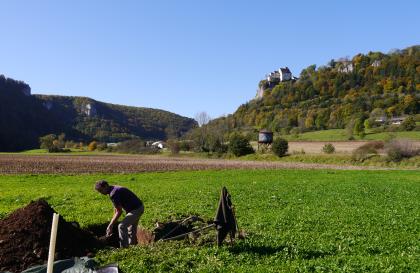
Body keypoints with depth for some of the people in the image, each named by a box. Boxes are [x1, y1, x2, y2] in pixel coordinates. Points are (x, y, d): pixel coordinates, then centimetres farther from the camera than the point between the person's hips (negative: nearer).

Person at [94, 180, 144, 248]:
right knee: (132, 229, 20)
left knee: (122, 226, -9)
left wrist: (110, 225, -12)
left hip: (136, 209, -10)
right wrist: (111, 224, 16)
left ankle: (124, 248, -1)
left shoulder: (113, 193, -22)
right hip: (139, 207, 10)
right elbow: (116, 210, 15)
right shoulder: (114, 190, 9)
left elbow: (119, 211, -19)